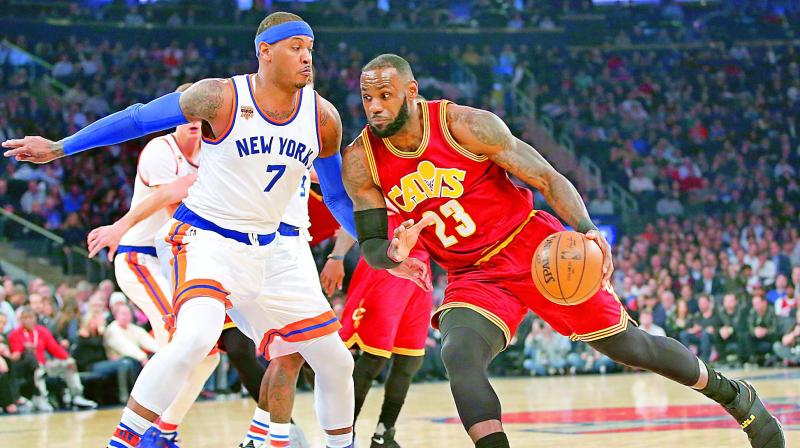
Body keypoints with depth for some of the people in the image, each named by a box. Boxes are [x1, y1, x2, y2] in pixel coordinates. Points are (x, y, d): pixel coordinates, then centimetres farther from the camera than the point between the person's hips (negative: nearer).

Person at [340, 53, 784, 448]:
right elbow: (370, 248, -2)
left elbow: (548, 178, -12)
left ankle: (733, 394, 28)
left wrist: (586, 230, -30)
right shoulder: (360, 161, -9)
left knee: (627, 344, 5)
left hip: (531, 246, -3)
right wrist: (393, 253, -27)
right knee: (458, 356, -29)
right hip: (470, 276, 3)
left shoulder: (465, 124, -18)